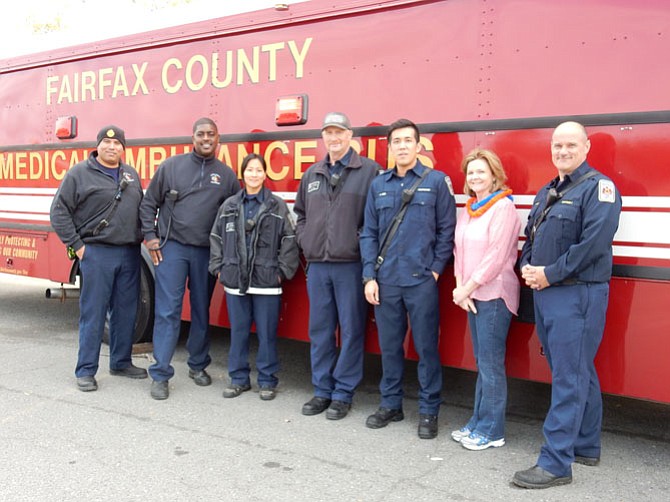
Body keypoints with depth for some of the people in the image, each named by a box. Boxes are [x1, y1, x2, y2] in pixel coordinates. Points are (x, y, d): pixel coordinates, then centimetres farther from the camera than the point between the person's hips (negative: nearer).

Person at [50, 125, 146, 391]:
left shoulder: (131, 174, 15)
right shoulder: (79, 173, -2)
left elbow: (142, 208, 22)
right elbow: (59, 211, -4)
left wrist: (145, 238, 9)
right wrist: (76, 245, -8)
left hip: (130, 254, 5)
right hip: (97, 252, -5)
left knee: (126, 312, 11)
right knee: (93, 313, -2)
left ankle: (121, 362, 25)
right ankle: (86, 371, 7)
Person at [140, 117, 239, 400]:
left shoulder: (226, 175, 7)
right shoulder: (171, 166, 3)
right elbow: (149, 204, 7)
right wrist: (150, 237, 0)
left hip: (207, 253, 2)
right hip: (172, 248, -2)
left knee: (202, 311, 12)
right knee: (167, 311, -5)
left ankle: (198, 365, 28)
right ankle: (160, 374, 1)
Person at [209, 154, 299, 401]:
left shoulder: (277, 206, 0)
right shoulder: (229, 206, 9)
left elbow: (289, 240, -1)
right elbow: (216, 238, 14)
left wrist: (282, 271, -6)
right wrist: (218, 268, 7)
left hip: (266, 282, -3)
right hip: (235, 281, 3)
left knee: (267, 333, 5)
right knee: (238, 332, 11)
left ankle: (267, 381, 17)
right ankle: (239, 378, 23)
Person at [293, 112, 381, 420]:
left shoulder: (370, 171, -2)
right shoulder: (312, 175, 15)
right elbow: (300, 213, 25)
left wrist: (363, 243, -12)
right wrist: (305, 241, 12)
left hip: (351, 265, -5)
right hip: (317, 266, 5)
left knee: (351, 330, 2)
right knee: (320, 330, 11)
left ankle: (343, 394, 14)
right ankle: (322, 391, 23)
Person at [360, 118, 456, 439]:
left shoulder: (437, 181, 0)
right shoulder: (378, 185, 9)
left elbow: (447, 229, 0)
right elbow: (369, 233, 8)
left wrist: (436, 268, -7)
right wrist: (369, 277, 1)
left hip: (421, 280, -3)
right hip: (385, 280, 3)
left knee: (426, 346, 4)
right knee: (389, 346, 12)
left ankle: (429, 411, 17)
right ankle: (391, 404, 27)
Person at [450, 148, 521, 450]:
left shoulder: (503, 207, -10)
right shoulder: (468, 209, 15)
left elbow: (497, 256, -16)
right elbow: (460, 249, 12)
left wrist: (469, 287, -13)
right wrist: (460, 288, 0)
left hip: (494, 294, -8)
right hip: (471, 295, 8)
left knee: (491, 362, -3)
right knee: (481, 361, 14)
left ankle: (492, 431, 6)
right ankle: (478, 422, 22)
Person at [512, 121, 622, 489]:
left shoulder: (598, 188, -9)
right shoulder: (547, 192, 17)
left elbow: (593, 243, -20)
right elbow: (531, 236, 20)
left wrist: (549, 274, -16)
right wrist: (527, 268, 0)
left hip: (577, 295, -8)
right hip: (545, 293, 9)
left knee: (569, 378, -6)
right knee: (578, 372, 17)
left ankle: (556, 463, 0)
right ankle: (586, 446, 30)